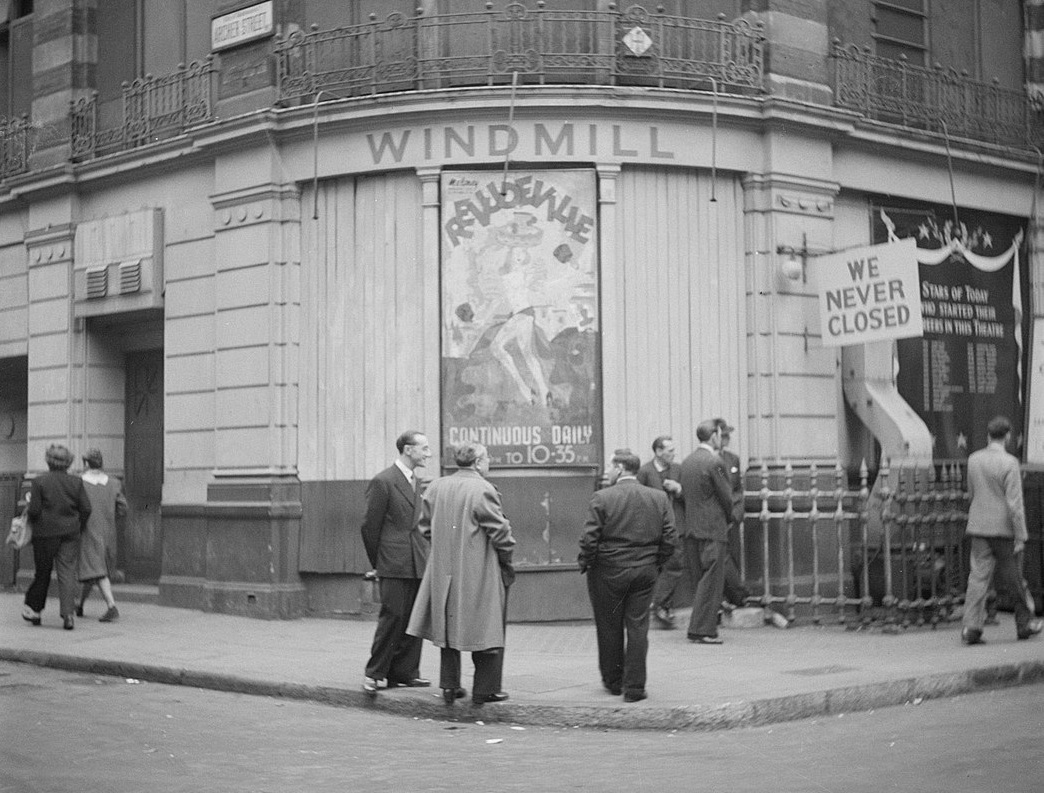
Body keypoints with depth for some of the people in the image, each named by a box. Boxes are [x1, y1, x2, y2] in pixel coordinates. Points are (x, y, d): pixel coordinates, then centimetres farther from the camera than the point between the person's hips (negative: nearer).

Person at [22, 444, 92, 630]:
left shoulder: (39, 482, -7)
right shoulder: (76, 482, 0)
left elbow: (34, 510, -10)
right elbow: (86, 509, -2)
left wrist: (35, 523, 10)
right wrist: (79, 527, 13)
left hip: (45, 532, -1)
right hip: (70, 532, 1)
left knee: (43, 572, 12)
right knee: (68, 571, 1)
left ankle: (32, 608, 23)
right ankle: (68, 613, -9)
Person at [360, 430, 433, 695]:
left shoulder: (416, 482, 16)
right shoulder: (383, 482, -9)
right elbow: (370, 526, -6)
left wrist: (425, 554, 15)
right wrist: (378, 564, 0)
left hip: (417, 563, 8)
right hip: (394, 564, -8)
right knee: (392, 616, -7)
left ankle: (405, 671, 14)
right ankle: (375, 674, 3)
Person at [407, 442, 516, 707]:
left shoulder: (436, 487, 4)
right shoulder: (483, 489, -15)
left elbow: (426, 525, 11)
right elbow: (499, 530, -15)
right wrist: (506, 556, 2)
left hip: (444, 568, 5)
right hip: (479, 571, -5)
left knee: (449, 625, 16)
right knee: (484, 626, 6)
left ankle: (449, 685, 15)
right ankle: (485, 690, 10)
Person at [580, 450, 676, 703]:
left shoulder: (602, 498, -11)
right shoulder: (659, 498, 1)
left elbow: (589, 539, -13)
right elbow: (669, 539, 0)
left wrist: (585, 564, 1)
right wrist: (656, 563, 12)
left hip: (608, 572, -3)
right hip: (645, 572, 3)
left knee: (609, 627, 12)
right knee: (638, 627, 6)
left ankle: (613, 681, 25)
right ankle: (634, 687, 5)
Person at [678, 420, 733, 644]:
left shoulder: (686, 462, 10)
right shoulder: (715, 462, -13)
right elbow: (726, 496, -10)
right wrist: (728, 519, 9)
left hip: (691, 529, 8)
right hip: (713, 529, -8)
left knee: (698, 581, 13)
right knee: (711, 581, -3)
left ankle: (699, 628, 16)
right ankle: (703, 630, -4)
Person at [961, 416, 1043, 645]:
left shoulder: (973, 460, 3)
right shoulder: (1009, 463, -14)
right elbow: (1014, 503, -15)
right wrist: (1020, 536, -11)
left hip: (979, 525, 4)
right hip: (1003, 529, -4)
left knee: (978, 576, 1)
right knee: (1012, 579, 9)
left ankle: (971, 627, -8)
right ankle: (1024, 624, 24)